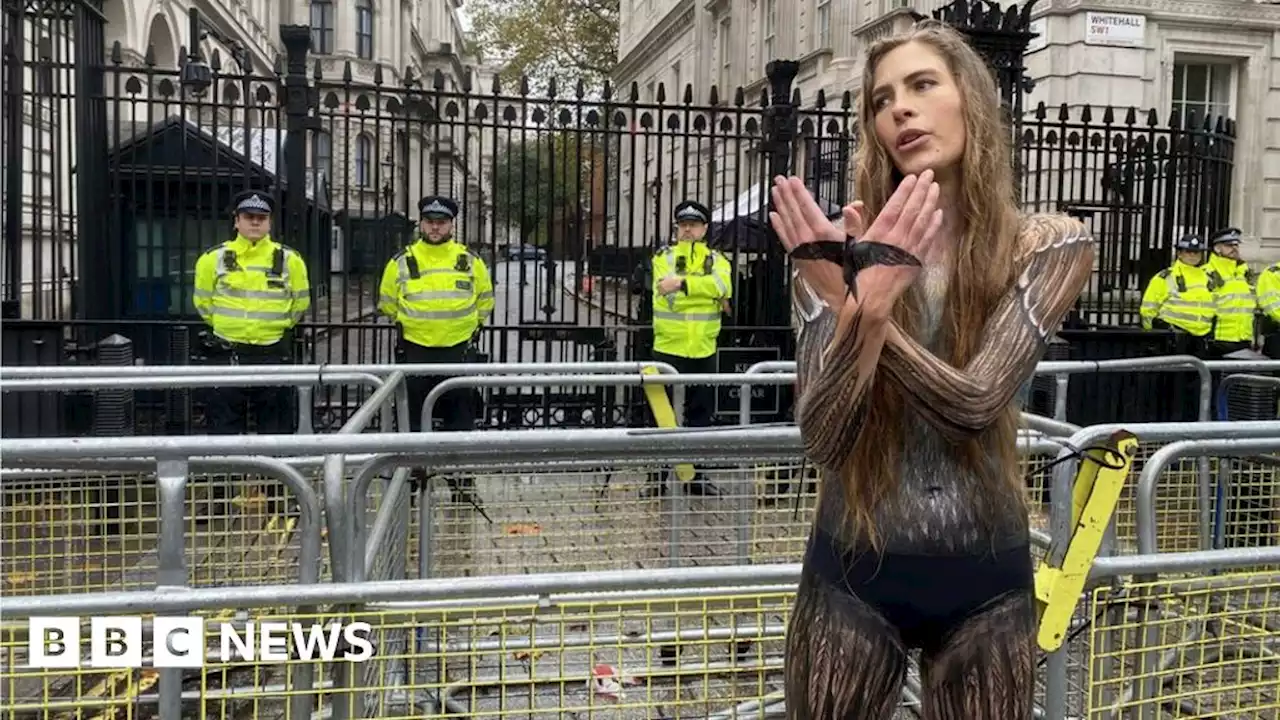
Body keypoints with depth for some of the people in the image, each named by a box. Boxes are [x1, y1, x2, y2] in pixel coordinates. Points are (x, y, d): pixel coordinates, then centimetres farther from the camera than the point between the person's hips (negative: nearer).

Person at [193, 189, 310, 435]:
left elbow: (300, 302, 12)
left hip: (274, 353, 0)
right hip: (226, 354, 0)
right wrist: (224, 324, 13)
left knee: (277, 424, 7)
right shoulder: (214, 259, 0)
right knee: (225, 423, 6)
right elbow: (202, 301, 12)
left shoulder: (290, 260, 1)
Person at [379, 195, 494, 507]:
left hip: (459, 351, 0)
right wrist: (409, 324, 12)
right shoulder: (402, 262, 0)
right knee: (414, 420, 8)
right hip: (415, 351, 0)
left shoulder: (470, 261, 1)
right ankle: (414, 479, 21)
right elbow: (387, 302, 13)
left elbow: (485, 300, 14)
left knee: (460, 420, 7)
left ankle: (462, 484, 17)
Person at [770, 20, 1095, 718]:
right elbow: (820, 439, -13)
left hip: (985, 579, 0)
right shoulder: (842, 249, -5)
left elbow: (976, 402, -17)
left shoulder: (1049, 245, -5)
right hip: (852, 572, 0)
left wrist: (861, 307, -24)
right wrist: (864, 303, -27)